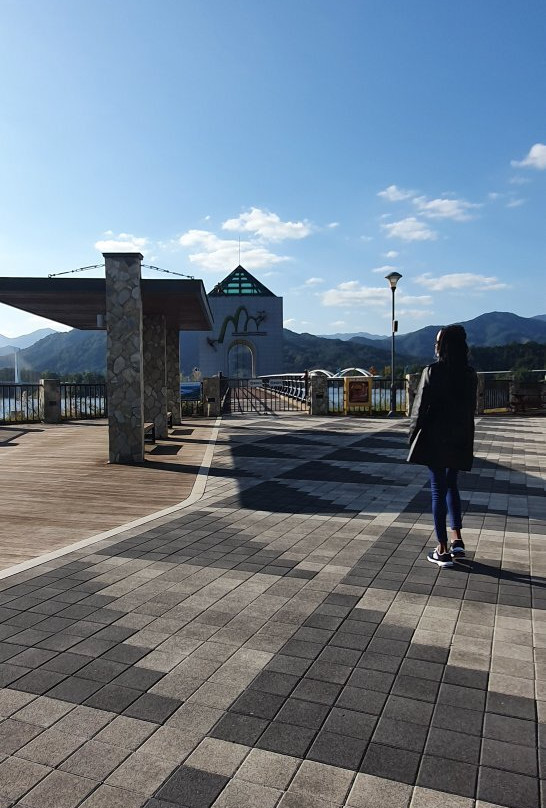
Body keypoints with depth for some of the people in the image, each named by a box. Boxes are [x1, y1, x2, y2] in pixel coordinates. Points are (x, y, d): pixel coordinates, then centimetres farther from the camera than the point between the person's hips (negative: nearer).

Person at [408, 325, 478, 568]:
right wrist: (463, 433, 17)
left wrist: (413, 434, 0)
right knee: (451, 486, 21)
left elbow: (421, 406, -12)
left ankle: (443, 551, 8)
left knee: (438, 490, 3)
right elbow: (470, 408, 7)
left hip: (435, 438, -5)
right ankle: (457, 540, 17)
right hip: (460, 439, 5)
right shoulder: (470, 374, 2)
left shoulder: (432, 372, -14)